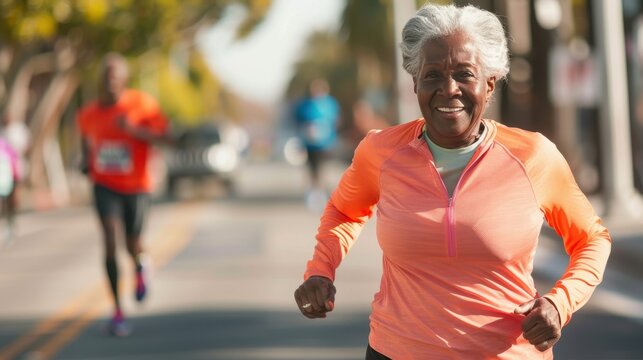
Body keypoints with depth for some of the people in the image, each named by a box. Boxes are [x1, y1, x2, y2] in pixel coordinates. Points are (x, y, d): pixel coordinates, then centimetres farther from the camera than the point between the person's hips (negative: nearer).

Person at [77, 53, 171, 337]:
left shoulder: (142, 105, -11)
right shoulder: (88, 113, -1)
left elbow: (164, 137, -15)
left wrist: (134, 130, -29)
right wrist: (86, 161, 0)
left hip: (136, 187, -1)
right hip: (105, 185, 1)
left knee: (133, 247, 8)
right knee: (110, 239, -17)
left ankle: (141, 266, 49)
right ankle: (117, 310, -10)